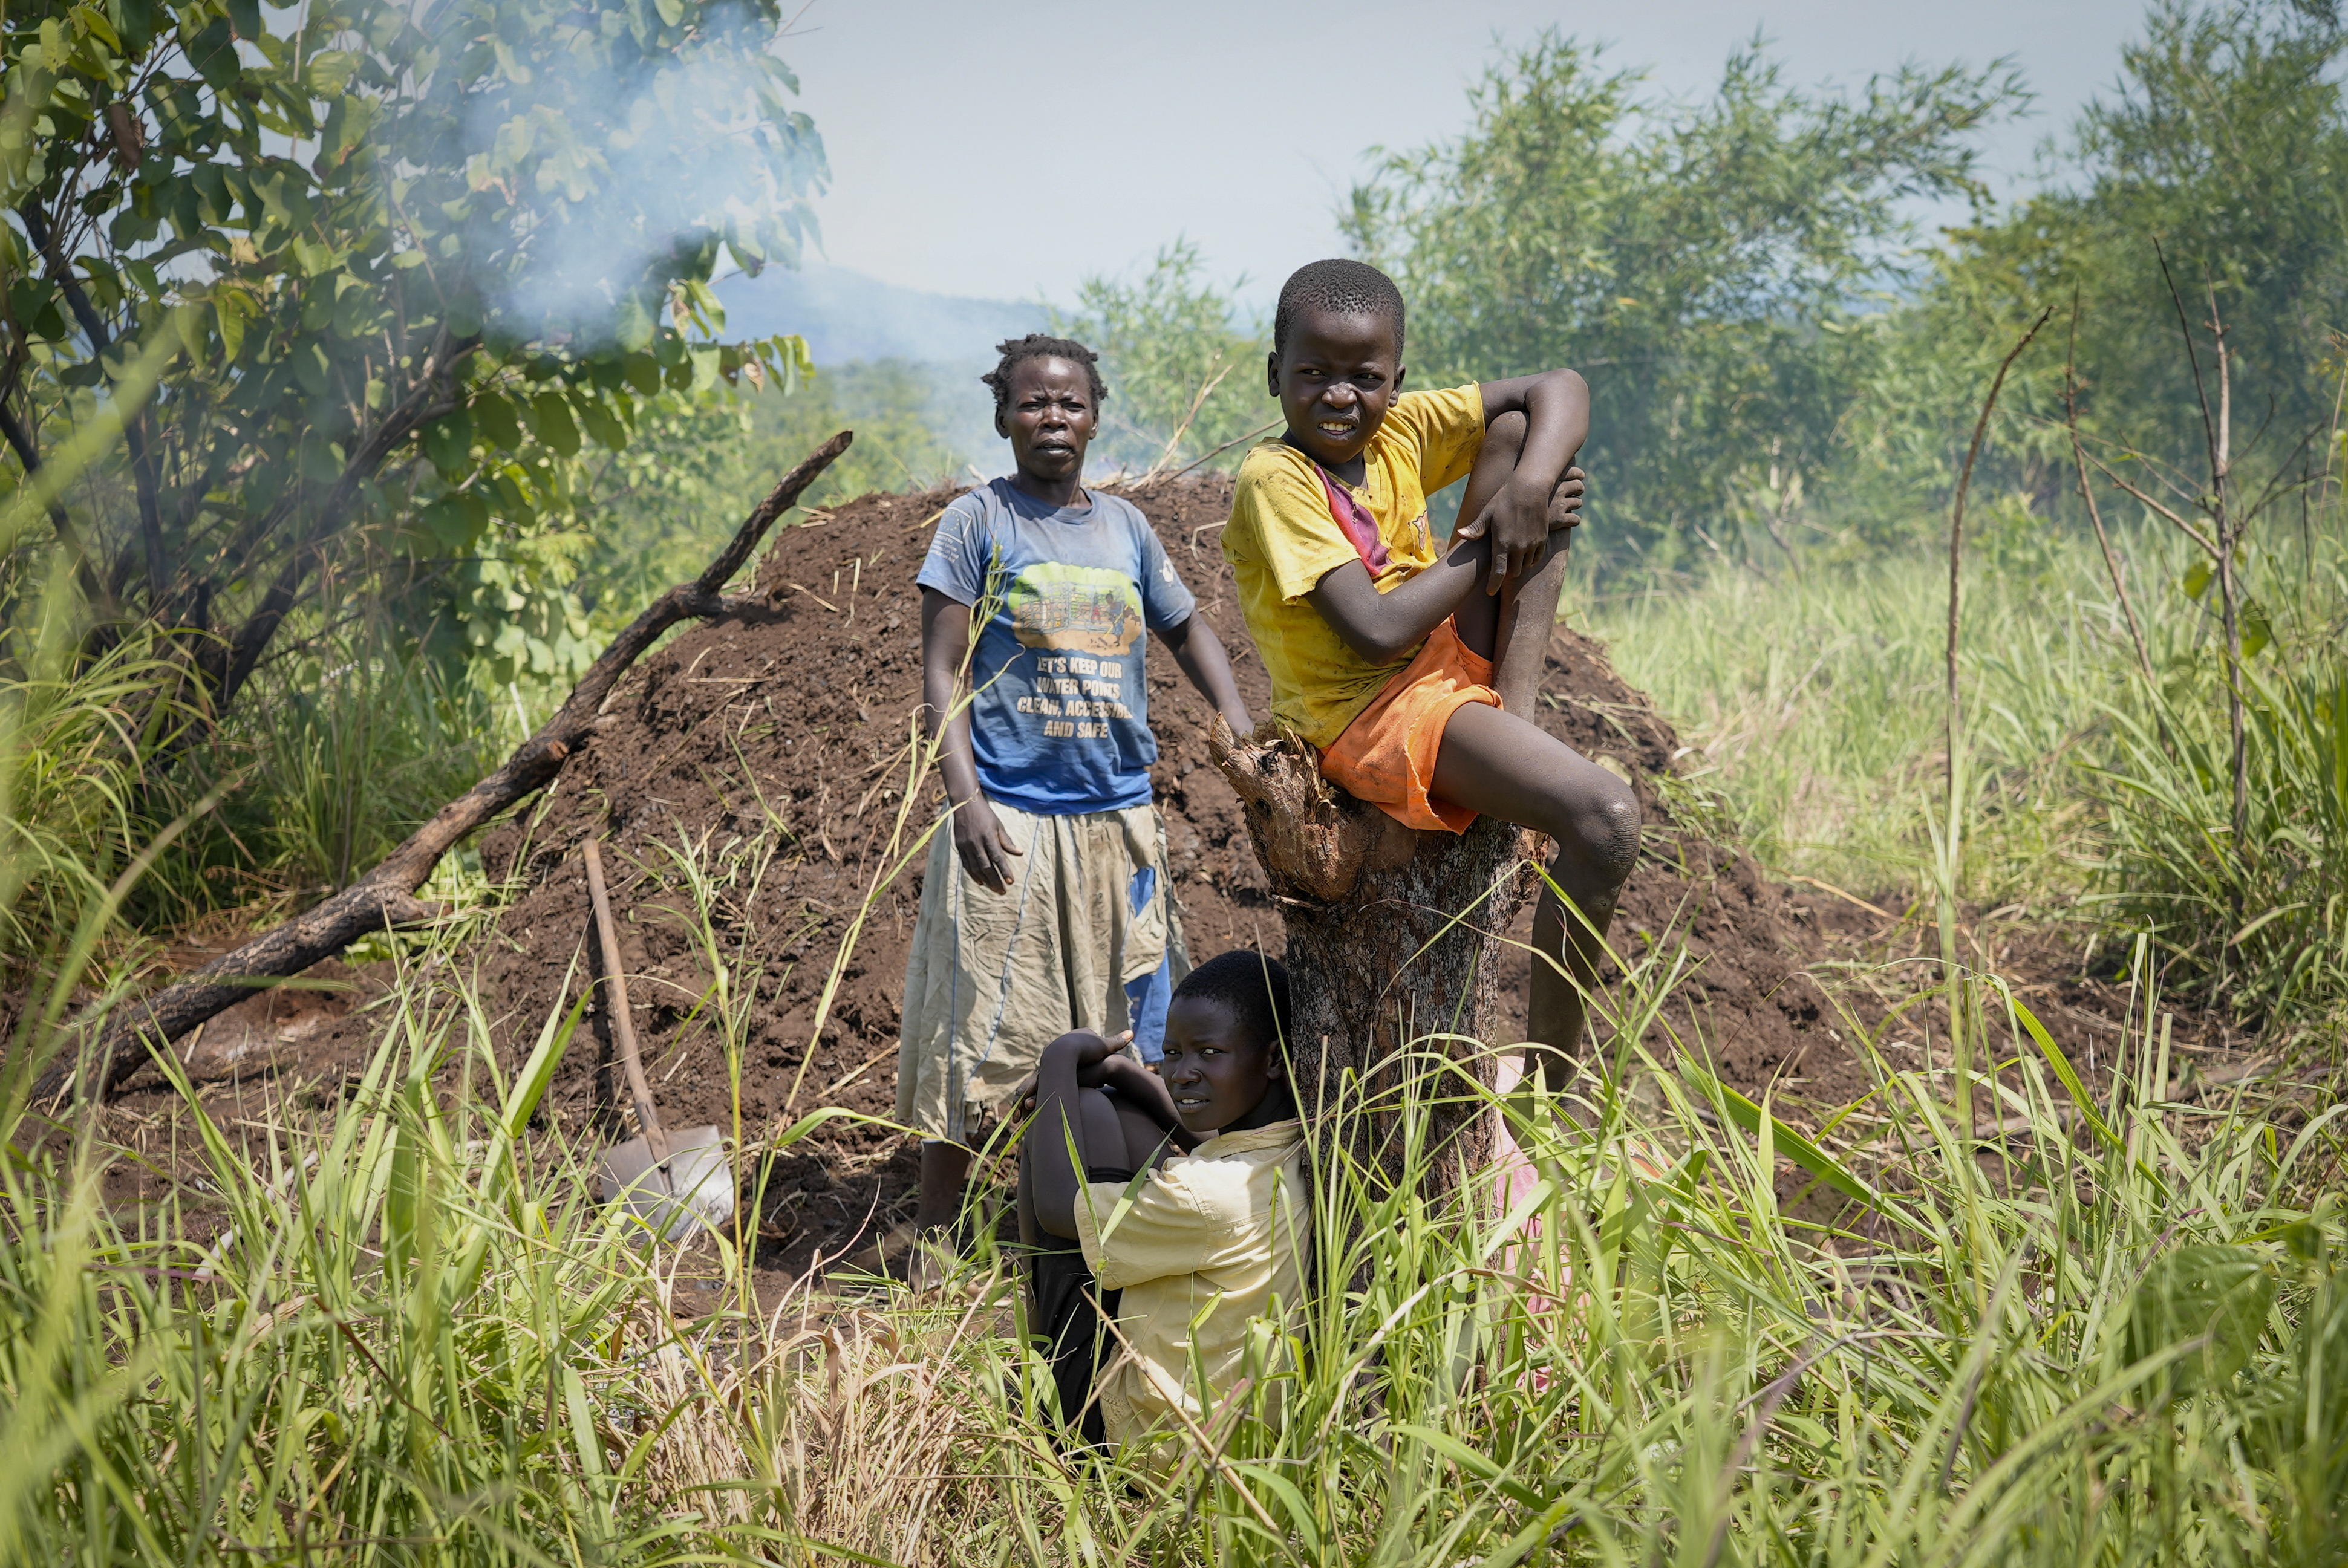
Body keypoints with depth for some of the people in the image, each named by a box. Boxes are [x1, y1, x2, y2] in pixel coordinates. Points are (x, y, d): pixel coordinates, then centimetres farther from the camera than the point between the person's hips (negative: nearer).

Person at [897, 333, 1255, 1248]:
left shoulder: (1125, 528, 11)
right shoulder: (979, 522, -1)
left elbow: (1185, 627, 25)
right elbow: (942, 673, -4)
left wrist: (1237, 723, 8)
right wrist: (965, 798, -16)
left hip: (1120, 818, 5)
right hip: (1011, 819, -5)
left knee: (1124, 1030, 8)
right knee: (981, 1032, -4)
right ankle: (933, 1234, 6)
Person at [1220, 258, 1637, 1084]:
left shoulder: (1400, 427, 3)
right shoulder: (1276, 479, -17)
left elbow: (1560, 389, 6)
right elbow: (1377, 631, -25)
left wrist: (1528, 485, -14)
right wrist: (1486, 545, -13)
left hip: (1454, 661, 8)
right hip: (1375, 714, -8)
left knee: (1520, 432, 0)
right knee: (1605, 815, -30)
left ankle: (1518, 713, -10)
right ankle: (1551, 1078, -18)